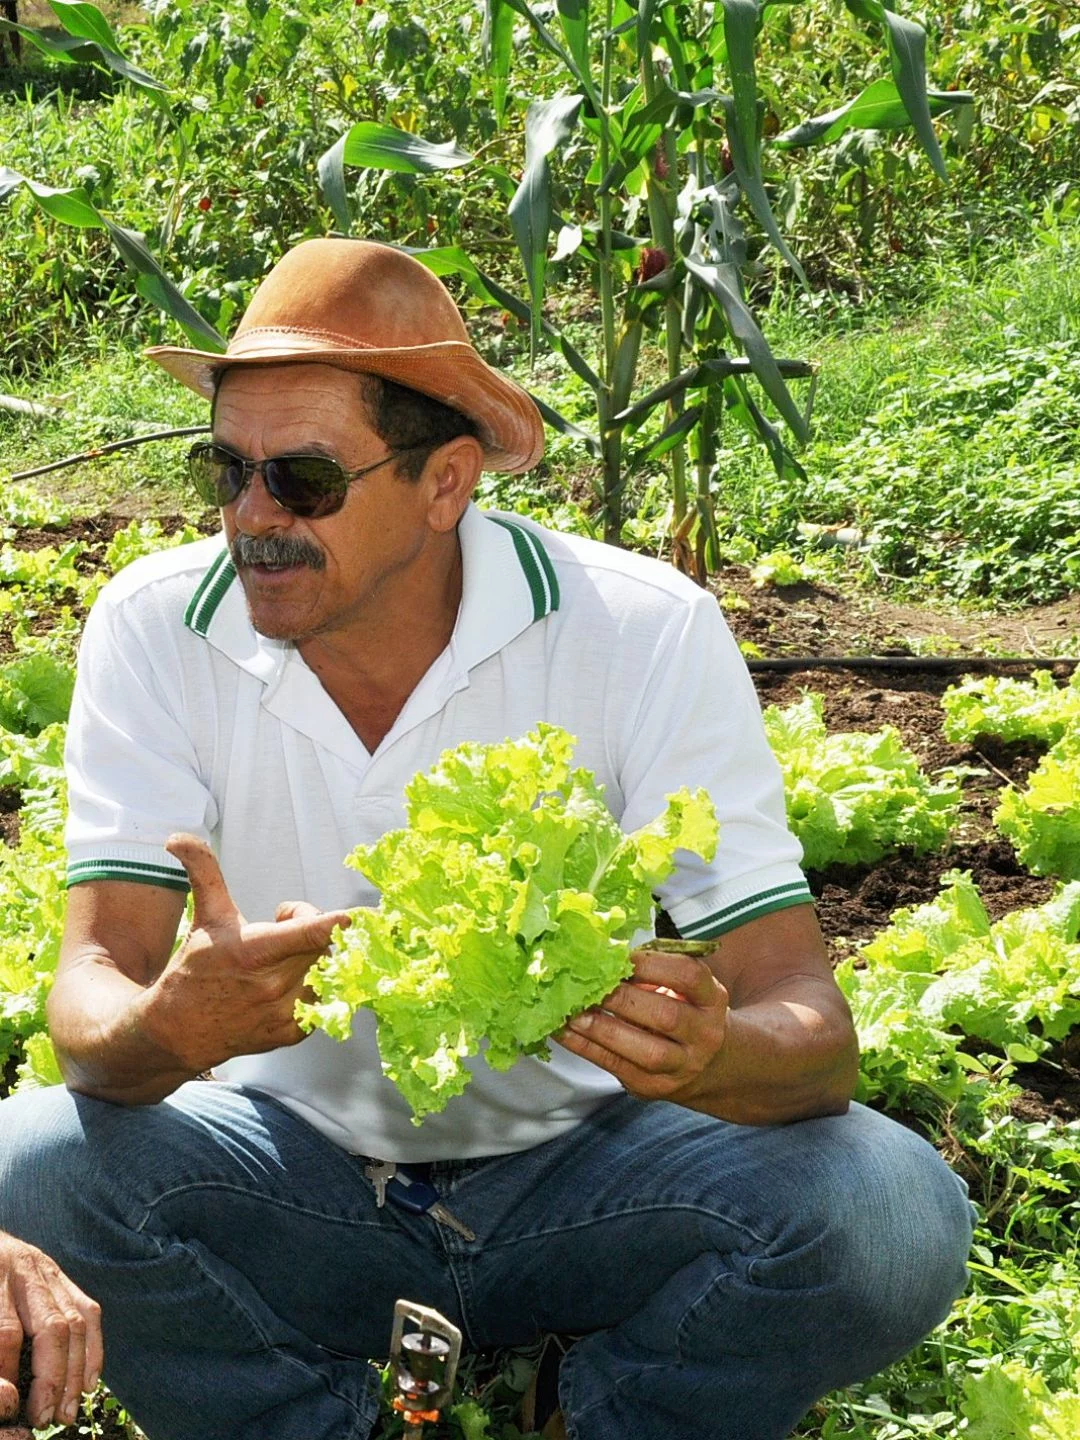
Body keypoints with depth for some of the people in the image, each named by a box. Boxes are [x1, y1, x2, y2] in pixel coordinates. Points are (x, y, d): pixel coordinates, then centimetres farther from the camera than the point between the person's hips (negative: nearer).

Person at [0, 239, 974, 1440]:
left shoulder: (647, 633, -18)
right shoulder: (155, 629, -13)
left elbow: (804, 1020, -21)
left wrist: (709, 1057, -46)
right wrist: (168, 1029, -44)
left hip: (577, 1161, -1)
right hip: (294, 1170, 1)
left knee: (891, 1214, -28)